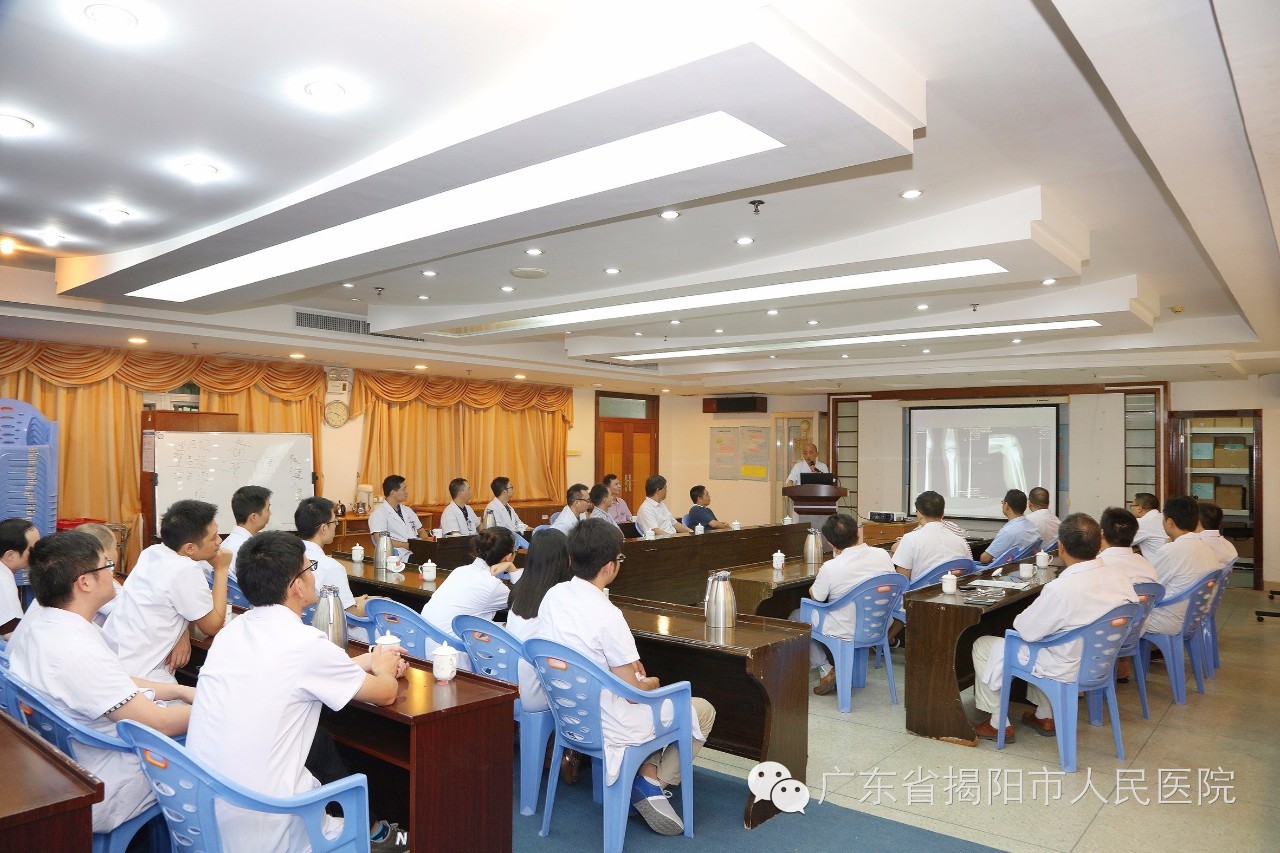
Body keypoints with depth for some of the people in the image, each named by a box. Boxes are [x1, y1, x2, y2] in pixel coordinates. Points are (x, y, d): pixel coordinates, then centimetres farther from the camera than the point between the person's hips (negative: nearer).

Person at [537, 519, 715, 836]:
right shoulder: (607, 616, -29)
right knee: (704, 710, 13)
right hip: (609, 727, -7)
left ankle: (648, 771, 19)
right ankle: (652, 783, 7)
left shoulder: (552, 596, -7)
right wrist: (651, 683, 1)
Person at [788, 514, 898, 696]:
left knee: (796, 617, 18)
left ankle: (825, 669, 7)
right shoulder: (882, 555, -11)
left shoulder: (830, 568, -24)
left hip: (846, 633, -6)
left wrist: (817, 580, 16)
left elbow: (815, 597, -6)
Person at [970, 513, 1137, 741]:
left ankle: (999, 724, 19)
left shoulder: (1060, 589, -34)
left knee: (982, 646, 7)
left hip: (1067, 670, -7)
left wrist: (1020, 618, 4)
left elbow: (1027, 631, -20)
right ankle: (1045, 716, 38)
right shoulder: (1119, 575, -13)